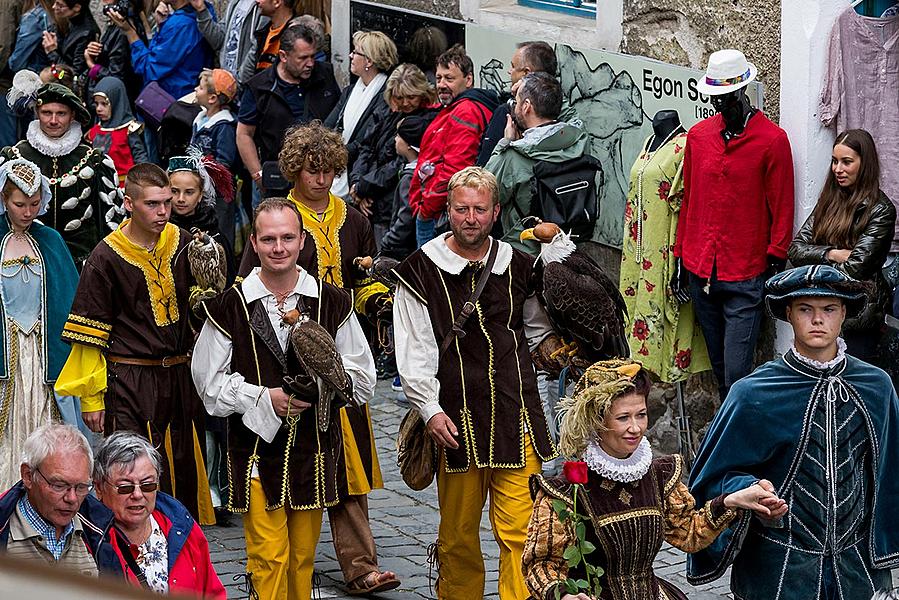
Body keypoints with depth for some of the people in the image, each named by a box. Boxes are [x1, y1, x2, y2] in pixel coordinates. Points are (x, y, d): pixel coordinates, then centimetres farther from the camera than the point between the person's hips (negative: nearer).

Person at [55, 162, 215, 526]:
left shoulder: (183, 243, 5)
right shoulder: (106, 257, -8)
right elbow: (89, 333, -5)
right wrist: (92, 398, -6)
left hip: (182, 376, 5)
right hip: (130, 380, -5)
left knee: (186, 471, 9)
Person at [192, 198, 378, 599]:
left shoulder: (332, 303, 3)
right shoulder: (230, 306, -3)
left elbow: (362, 378, 6)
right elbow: (210, 381, 0)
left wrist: (320, 388, -13)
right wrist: (264, 398, -13)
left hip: (313, 448, 2)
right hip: (256, 448, -2)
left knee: (303, 556, 12)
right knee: (268, 556, -5)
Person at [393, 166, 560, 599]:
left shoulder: (518, 266, 10)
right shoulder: (422, 271, 2)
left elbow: (537, 328, 28)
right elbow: (414, 352, -1)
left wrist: (554, 346, 9)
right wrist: (430, 410, -9)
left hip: (516, 416, 1)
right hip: (456, 419, -1)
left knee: (519, 529, -5)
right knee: (458, 532, 6)